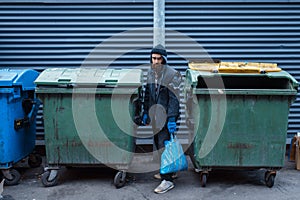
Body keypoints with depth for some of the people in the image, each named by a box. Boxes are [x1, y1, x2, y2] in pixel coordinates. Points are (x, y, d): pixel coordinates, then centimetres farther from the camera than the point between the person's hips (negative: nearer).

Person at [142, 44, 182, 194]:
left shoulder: (171, 74, -13)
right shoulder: (150, 72, 10)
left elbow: (174, 99, -16)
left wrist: (172, 119, -20)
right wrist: (146, 112, 18)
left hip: (166, 115, -8)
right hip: (155, 115, 8)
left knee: (164, 145, -9)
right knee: (158, 143, 14)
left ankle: (168, 180, -3)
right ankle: (169, 171, 31)